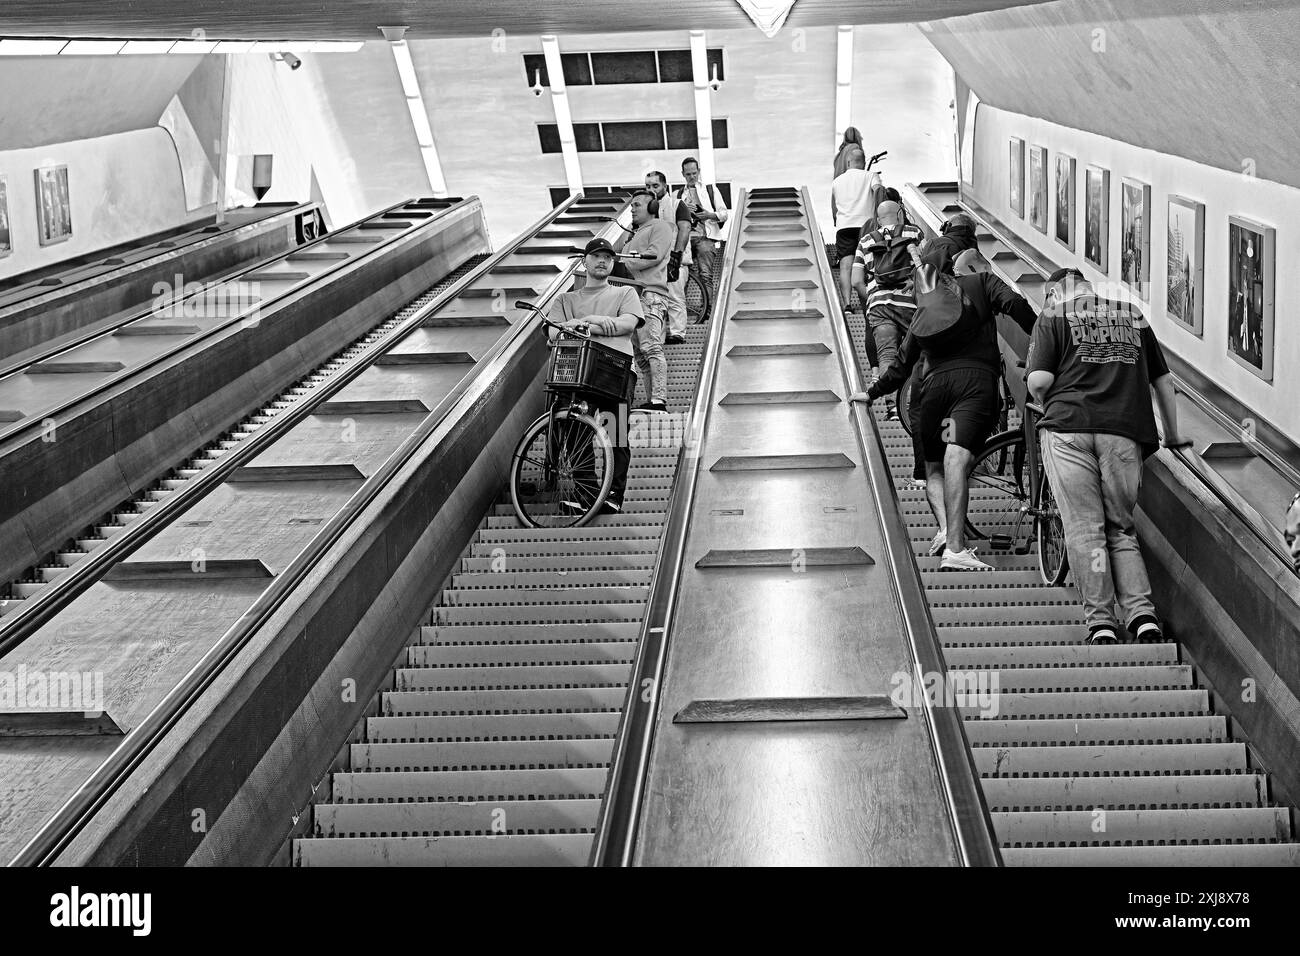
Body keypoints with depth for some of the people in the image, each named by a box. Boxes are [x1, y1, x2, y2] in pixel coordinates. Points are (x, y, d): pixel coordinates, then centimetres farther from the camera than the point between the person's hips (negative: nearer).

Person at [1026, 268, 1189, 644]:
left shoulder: (1053, 316, 11)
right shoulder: (1133, 315, 23)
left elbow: (1038, 380, -2)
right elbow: (1163, 380, 22)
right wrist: (1172, 435, 31)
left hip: (1070, 428, -3)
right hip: (1126, 433, 3)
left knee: (1084, 529, 0)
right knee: (1121, 529, 10)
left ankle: (1100, 621, -4)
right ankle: (1142, 613, -6)